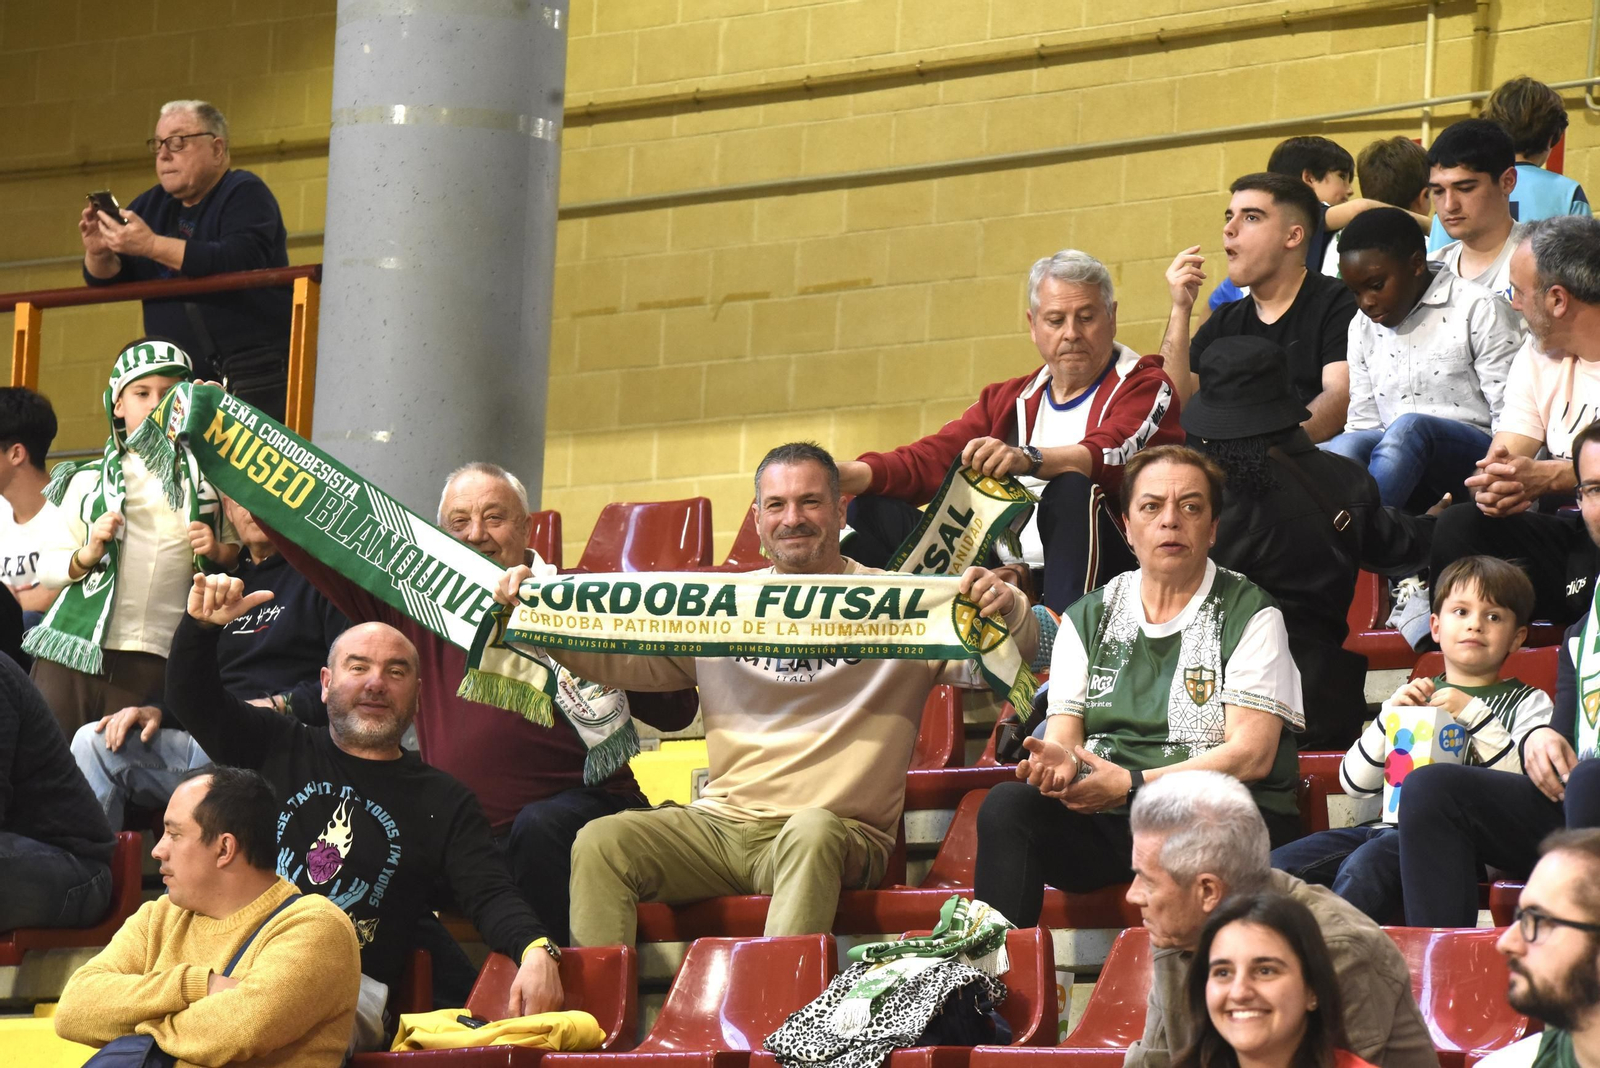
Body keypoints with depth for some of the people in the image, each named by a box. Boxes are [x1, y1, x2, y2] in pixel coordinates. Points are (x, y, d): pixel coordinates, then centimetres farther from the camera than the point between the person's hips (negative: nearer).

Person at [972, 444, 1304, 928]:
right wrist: (1058, 761, -17)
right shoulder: (1087, 619, 18)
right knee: (1007, 805, -26)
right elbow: (1063, 738, 10)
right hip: (1103, 817, 4)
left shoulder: (1249, 615, 5)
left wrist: (1132, 784, -16)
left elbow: (1251, 755, -5)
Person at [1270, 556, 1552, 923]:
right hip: (1389, 825, 6)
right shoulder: (1415, 695, 27)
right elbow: (1354, 782, 16)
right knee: (1278, 865, -16)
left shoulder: (1528, 704, 14)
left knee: (1366, 864, -35)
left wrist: (1473, 714, -10)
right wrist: (1391, 714, 3)